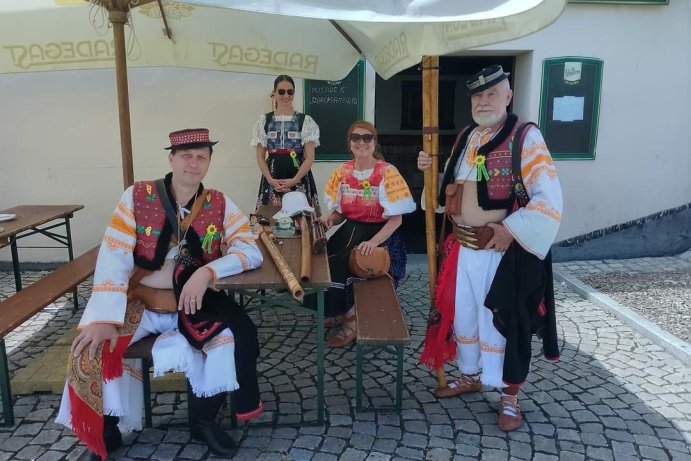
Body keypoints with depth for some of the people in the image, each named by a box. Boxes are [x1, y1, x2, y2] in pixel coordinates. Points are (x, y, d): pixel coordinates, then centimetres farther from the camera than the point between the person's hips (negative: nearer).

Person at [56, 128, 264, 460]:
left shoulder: (220, 205, -2)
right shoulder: (137, 196, -8)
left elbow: (250, 251, -10)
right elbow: (113, 256, -15)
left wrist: (207, 272, -27)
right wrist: (106, 318, -26)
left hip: (193, 303, 1)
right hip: (138, 300, -1)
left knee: (241, 337, -22)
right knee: (91, 348, -24)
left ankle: (203, 420, 5)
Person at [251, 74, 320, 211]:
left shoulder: (305, 121, 3)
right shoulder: (264, 120, 8)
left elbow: (310, 157, -2)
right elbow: (260, 156, 7)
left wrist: (294, 180, -13)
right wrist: (271, 180, -8)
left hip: (299, 178, -1)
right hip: (272, 180, 1)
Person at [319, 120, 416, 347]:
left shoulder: (387, 173, -11)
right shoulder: (342, 172, 5)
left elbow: (396, 219, -13)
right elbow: (340, 212, 12)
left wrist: (374, 242, -27)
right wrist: (329, 218, -11)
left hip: (379, 235, -5)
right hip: (349, 231, 6)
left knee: (339, 265, -25)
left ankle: (351, 318, -1)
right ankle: (339, 310, 4)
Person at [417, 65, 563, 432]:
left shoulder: (526, 138, -11)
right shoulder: (466, 138, 9)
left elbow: (549, 200, -17)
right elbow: (451, 189, 18)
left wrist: (510, 229, -21)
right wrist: (432, 171, 0)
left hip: (504, 251, -6)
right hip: (463, 247, 6)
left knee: (502, 320, 5)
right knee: (463, 314, 17)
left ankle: (509, 396, 24)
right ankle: (470, 376, 39)